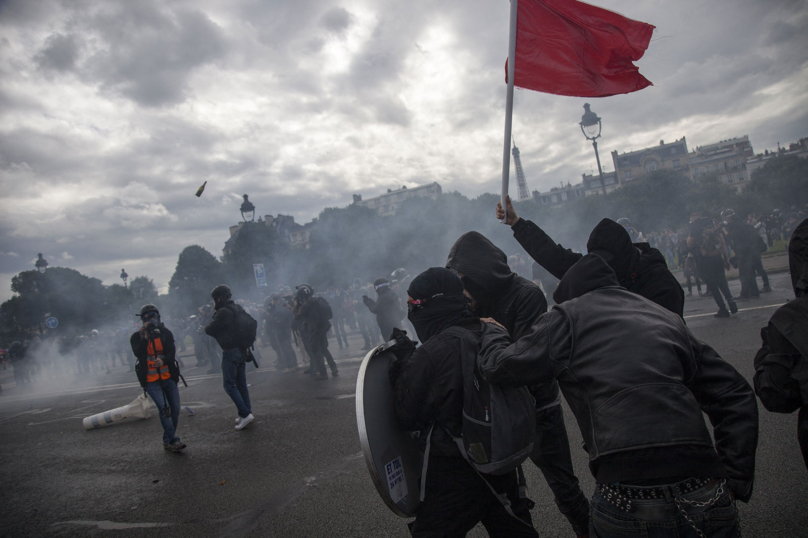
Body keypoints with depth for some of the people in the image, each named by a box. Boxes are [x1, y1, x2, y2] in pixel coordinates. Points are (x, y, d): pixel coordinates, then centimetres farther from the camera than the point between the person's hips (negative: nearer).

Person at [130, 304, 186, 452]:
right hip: (151, 381, -3)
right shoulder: (137, 336, 0)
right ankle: (173, 440, -11)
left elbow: (172, 352, -7)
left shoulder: (165, 333, 4)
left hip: (168, 377, 3)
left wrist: (163, 361, -27)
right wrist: (146, 337, -22)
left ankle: (168, 440, 16)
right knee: (163, 408, -16)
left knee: (175, 409, 1)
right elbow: (138, 353, -17)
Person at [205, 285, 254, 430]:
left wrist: (208, 326, 9)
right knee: (241, 383, 15)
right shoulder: (238, 308, 10)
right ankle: (246, 412, 19)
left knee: (229, 385, -2)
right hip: (242, 351, 9)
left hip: (230, 352, -9)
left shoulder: (224, 312, -18)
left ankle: (245, 414, -6)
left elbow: (209, 330, -14)